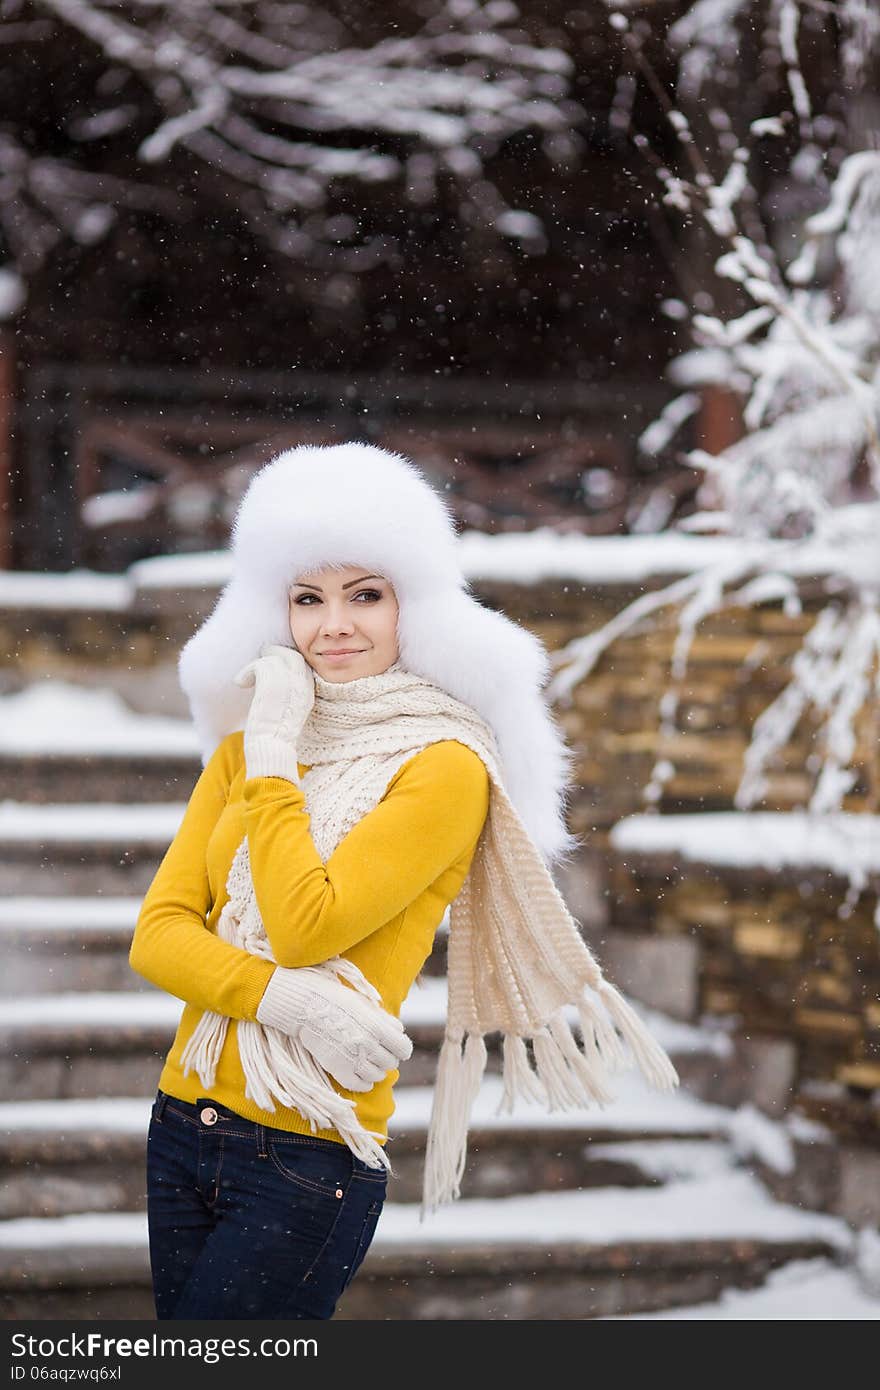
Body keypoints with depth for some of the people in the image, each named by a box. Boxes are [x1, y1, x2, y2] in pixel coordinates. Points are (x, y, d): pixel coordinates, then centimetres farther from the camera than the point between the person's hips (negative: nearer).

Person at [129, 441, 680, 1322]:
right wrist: (281, 995, -15)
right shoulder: (241, 747, 10)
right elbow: (157, 933, 2)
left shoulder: (444, 769, -8)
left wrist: (275, 752, -9)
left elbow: (305, 925, -17)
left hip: (307, 1158, -6)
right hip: (181, 1128, 6)